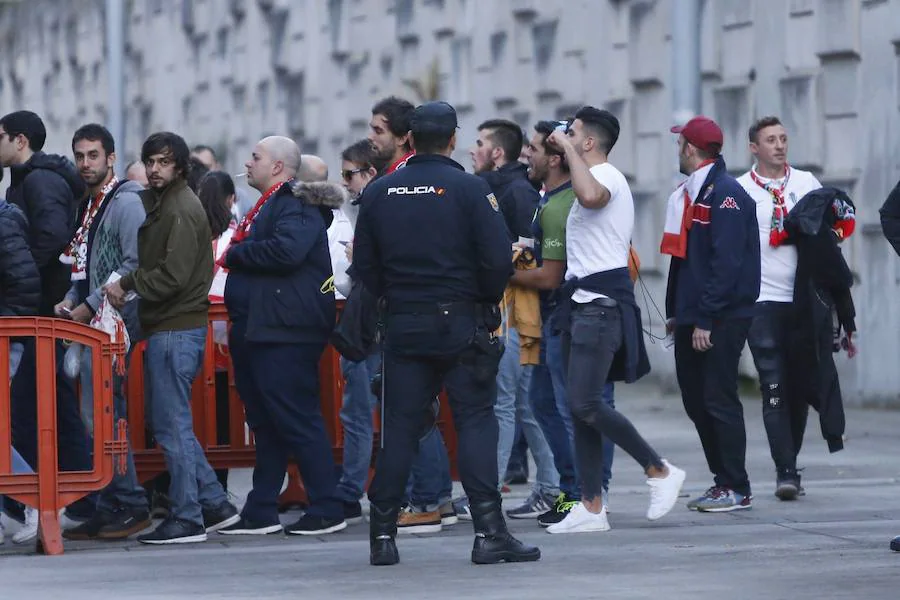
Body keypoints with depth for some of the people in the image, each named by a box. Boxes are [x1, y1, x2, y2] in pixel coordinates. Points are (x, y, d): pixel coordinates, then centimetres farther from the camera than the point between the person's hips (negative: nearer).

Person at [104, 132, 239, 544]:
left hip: (176, 329, -10)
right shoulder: (156, 203, 17)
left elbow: (173, 276, -20)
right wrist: (128, 284, 2)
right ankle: (215, 504, 18)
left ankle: (186, 519, -1)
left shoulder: (181, 210, -13)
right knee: (169, 423, 14)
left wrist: (127, 285, -12)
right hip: (167, 328, 10)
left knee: (172, 425, -6)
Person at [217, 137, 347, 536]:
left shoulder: (297, 204, -11)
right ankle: (261, 513, 16)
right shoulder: (268, 205, 21)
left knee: (298, 421, -9)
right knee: (265, 424, 12)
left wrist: (235, 254, -14)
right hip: (255, 331, 10)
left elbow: (287, 250, -28)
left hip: (284, 334, -10)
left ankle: (327, 510, -5)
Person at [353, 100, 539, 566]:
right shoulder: (470, 189, -8)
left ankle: (382, 535, 6)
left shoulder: (378, 193, 4)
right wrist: (486, 301, 6)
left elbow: (364, 266, 6)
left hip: (403, 324, 3)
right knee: (475, 421, 0)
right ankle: (488, 532, -6)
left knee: (398, 427, 7)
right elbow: (498, 259, -12)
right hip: (462, 322, -3)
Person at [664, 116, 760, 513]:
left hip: (722, 317, -9)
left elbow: (726, 263, -20)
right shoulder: (690, 194, 16)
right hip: (693, 317, 9)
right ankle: (722, 480, 19)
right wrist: (675, 312, 15)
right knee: (696, 400, 11)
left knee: (719, 401, -6)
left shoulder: (726, 194, -13)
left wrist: (705, 319, -22)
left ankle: (736, 489, 0)